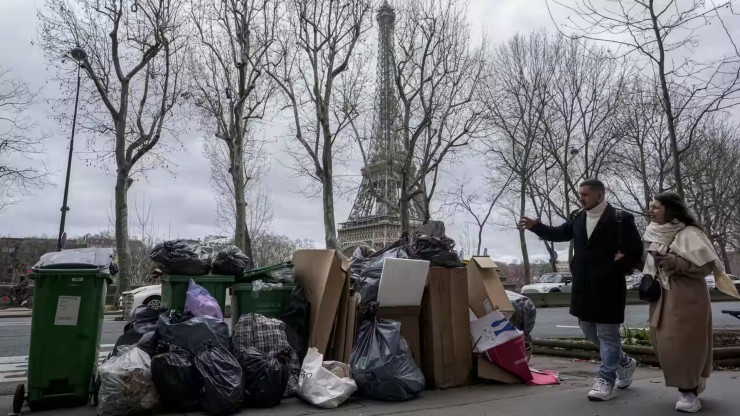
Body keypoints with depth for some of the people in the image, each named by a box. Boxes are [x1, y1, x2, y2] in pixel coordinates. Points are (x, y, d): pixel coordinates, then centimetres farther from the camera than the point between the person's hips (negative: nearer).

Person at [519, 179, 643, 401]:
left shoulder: (620, 218, -10)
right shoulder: (578, 217, 8)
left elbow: (635, 250, -9)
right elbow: (559, 234, 14)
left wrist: (616, 271, -9)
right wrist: (536, 226, 1)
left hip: (608, 287, -7)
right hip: (583, 286, 7)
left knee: (607, 332, 1)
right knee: (590, 331, 17)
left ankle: (606, 380, 10)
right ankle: (624, 363, 37)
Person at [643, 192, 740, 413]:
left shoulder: (688, 234, -13)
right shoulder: (653, 235, 7)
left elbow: (706, 266, -14)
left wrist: (677, 263, -24)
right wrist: (648, 282, 6)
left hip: (686, 297, -7)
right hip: (662, 296, 7)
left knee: (684, 343, -6)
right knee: (665, 343, 9)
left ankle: (689, 392, 6)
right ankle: (690, 386, 26)